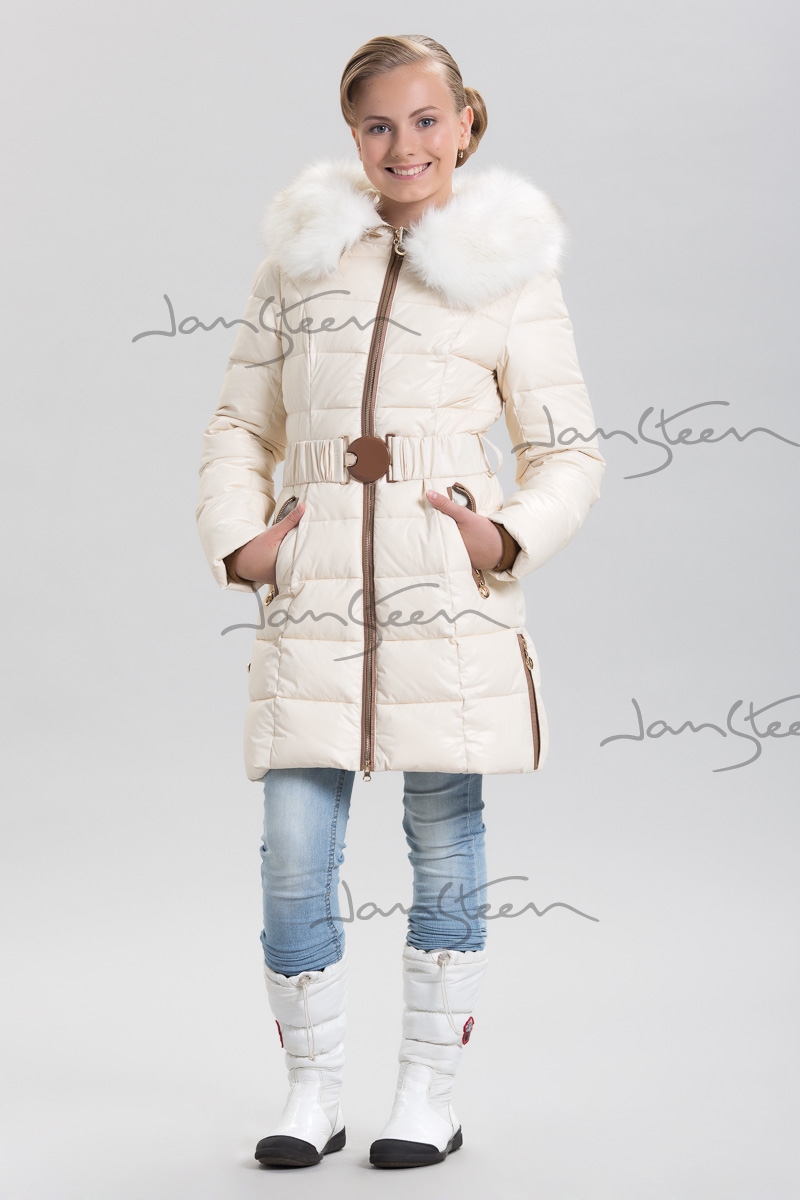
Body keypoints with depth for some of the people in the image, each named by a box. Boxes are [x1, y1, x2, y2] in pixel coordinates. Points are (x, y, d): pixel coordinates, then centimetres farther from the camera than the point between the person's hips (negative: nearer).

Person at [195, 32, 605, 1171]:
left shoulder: (507, 269, 5)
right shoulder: (302, 256, 11)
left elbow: (570, 451, 7)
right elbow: (240, 422, 16)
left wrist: (513, 536, -10)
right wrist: (236, 534, 1)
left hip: (447, 592, -2)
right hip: (315, 591, 2)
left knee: (445, 848, 7)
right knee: (294, 857, 1)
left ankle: (430, 1089, 23)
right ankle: (313, 1089, 20)